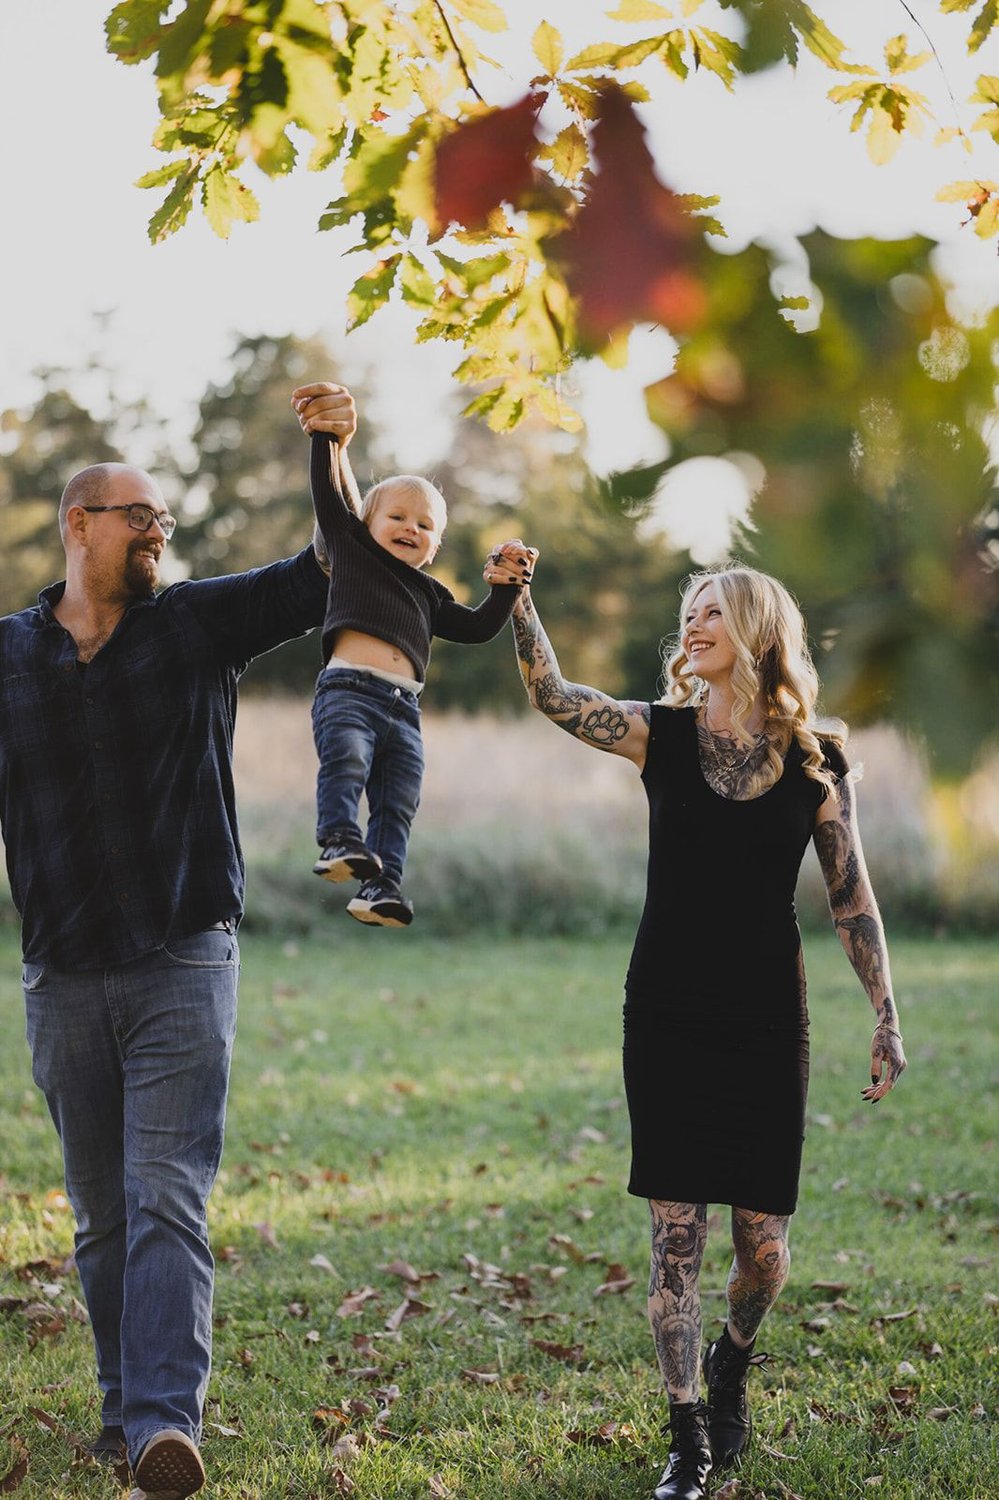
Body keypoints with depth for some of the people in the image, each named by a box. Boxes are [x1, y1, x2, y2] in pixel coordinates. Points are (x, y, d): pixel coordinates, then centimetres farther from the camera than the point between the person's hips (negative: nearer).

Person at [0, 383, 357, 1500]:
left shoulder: (198, 622, 4)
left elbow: (324, 578, 2)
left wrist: (334, 455, -11)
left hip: (183, 964, -2)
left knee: (167, 1197, -12)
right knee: (101, 1211, 11)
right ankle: (126, 1403, 24)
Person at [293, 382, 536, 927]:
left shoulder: (430, 594, 29)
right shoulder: (352, 546, 17)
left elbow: (479, 627, 30)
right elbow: (330, 492, 9)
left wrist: (505, 587, 16)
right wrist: (325, 438, 0)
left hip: (403, 707, 5)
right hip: (349, 688, -5)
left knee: (398, 803, -8)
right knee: (346, 759, -32)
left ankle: (381, 885, -15)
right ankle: (339, 838, -37)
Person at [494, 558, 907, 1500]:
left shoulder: (815, 762, 1)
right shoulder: (661, 736, 3)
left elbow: (852, 899, 5)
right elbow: (553, 697, -11)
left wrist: (887, 1018, 3)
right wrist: (517, 602, -23)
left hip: (767, 1021, 0)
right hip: (667, 1015, 0)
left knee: (764, 1240, 4)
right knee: (674, 1233, -2)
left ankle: (733, 1362, 36)